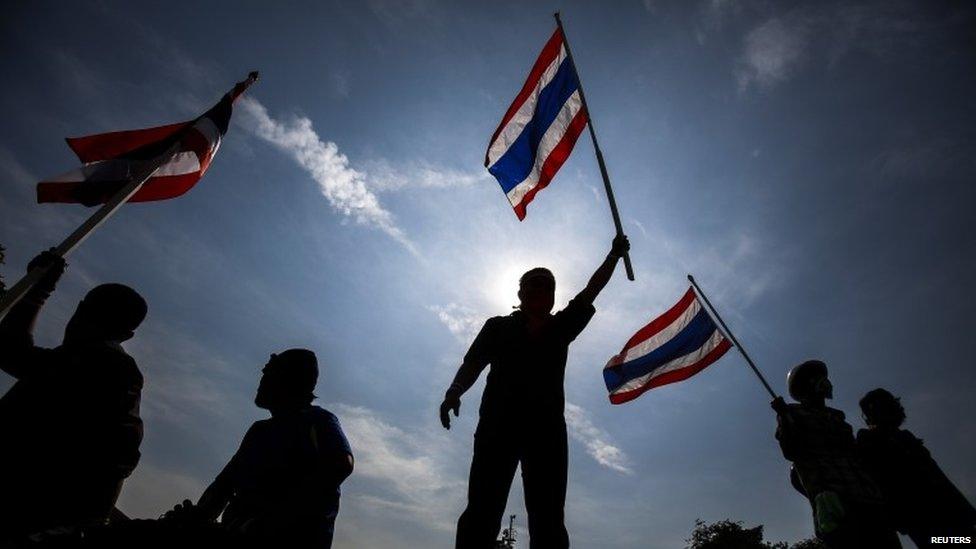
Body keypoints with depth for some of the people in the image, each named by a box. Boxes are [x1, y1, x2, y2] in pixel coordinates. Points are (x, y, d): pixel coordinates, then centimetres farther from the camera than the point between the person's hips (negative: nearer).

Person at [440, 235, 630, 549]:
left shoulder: (560, 327, 23)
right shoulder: (499, 326, 17)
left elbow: (591, 291, 21)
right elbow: (472, 364, 7)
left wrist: (614, 256, 17)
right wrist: (454, 392, -11)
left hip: (547, 427, 2)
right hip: (499, 422, -2)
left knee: (548, 519, -5)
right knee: (483, 509, -11)